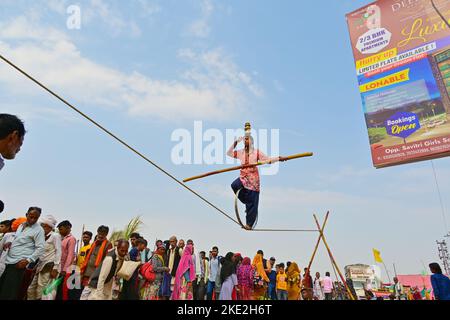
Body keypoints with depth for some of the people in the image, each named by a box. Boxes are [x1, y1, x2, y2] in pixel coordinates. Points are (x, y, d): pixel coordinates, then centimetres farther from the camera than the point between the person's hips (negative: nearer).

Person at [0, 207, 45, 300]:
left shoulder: (38, 230, -10)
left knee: (9, 292, -5)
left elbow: (41, 248, -14)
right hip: (9, 261, 8)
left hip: (19, 263, -8)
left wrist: (28, 260, -20)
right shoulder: (21, 225, 14)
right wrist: (10, 243, 6)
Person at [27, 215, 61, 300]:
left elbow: (58, 252, -10)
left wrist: (55, 268, -15)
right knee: (31, 290, 8)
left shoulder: (55, 236, -6)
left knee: (41, 291, -8)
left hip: (49, 266, -8)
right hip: (40, 266, 8)